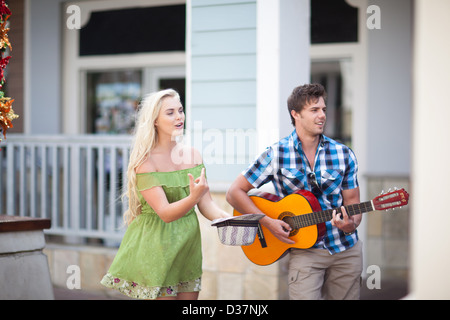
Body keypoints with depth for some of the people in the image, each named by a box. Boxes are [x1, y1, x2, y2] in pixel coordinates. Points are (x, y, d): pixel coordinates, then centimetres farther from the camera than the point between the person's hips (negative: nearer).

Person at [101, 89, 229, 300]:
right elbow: (165, 213, -21)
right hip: (156, 246, -6)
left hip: (188, 243, 6)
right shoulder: (145, 162, -14)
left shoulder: (192, 155, 3)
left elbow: (206, 204, 3)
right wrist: (194, 197, -38)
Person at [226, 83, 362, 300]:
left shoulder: (344, 155, 2)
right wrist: (268, 222, -13)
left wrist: (351, 224, -17)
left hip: (346, 250, 3)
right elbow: (235, 193, -4)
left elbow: (352, 201, 6)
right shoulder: (277, 155, -6)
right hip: (305, 250, -3)